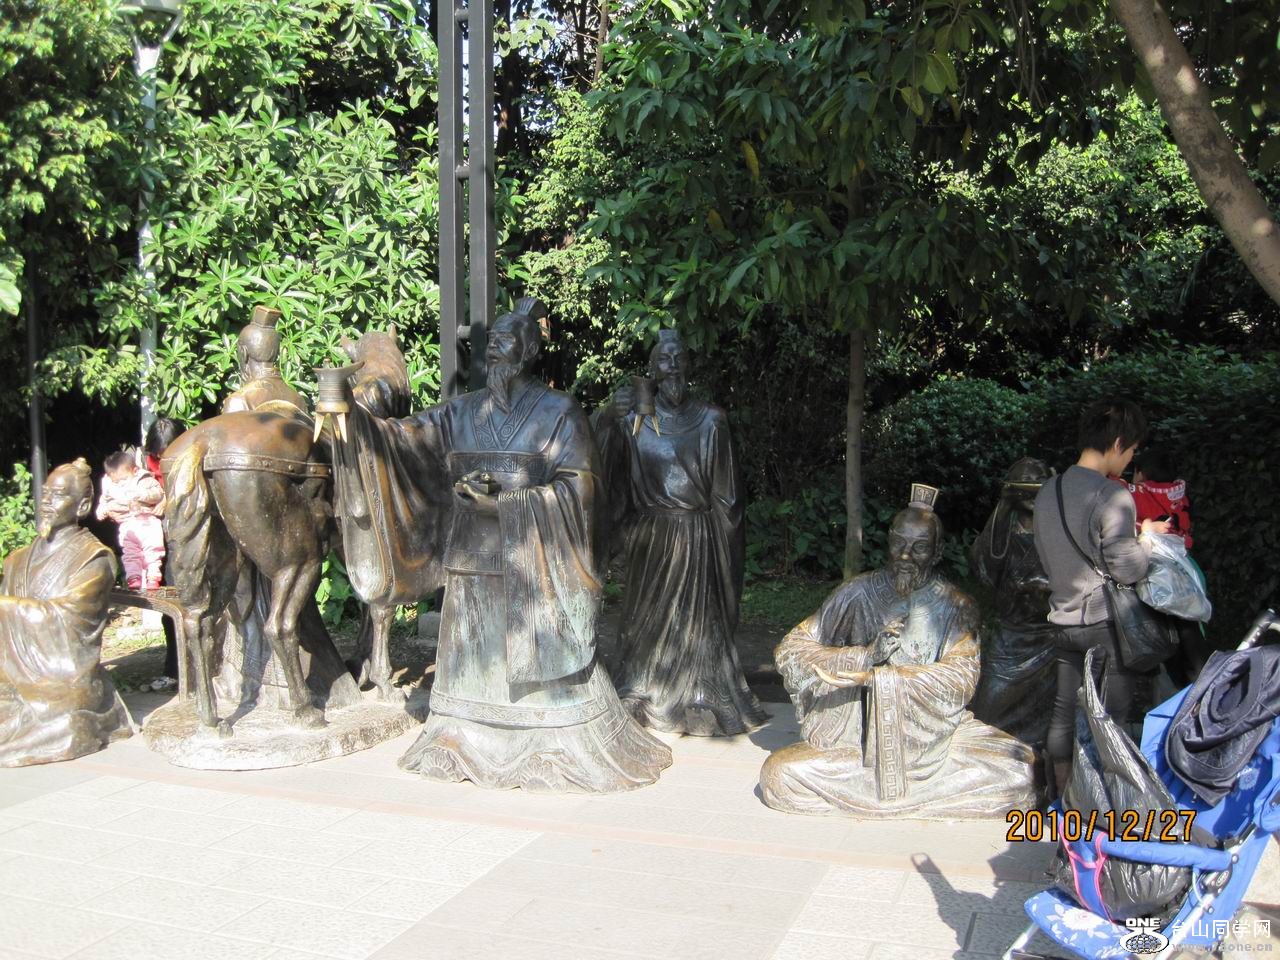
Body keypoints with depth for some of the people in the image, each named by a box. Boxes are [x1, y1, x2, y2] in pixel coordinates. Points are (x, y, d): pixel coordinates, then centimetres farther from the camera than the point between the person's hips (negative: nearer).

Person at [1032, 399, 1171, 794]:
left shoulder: (1048, 491, 6)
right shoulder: (1112, 495, -18)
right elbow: (1127, 569, -18)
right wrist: (1148, 537, 1)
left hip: (1063, 622, 7)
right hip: (1105, 624, -7)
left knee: (1063, 716, 13)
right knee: (1110, 720, 6)